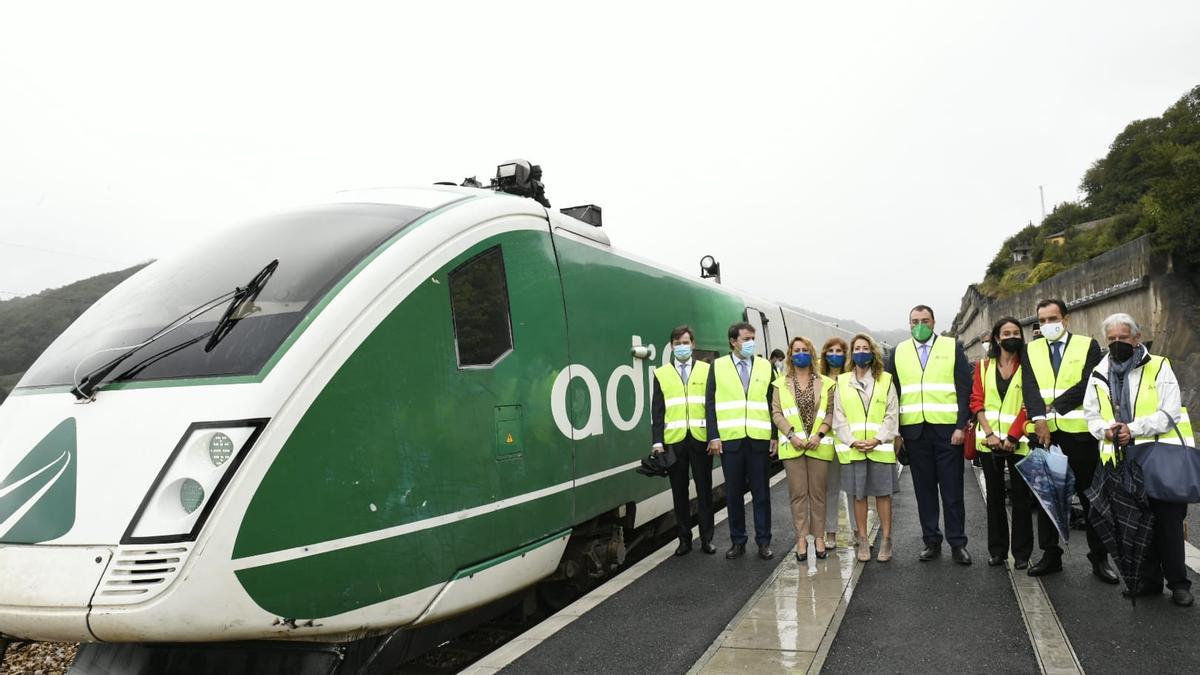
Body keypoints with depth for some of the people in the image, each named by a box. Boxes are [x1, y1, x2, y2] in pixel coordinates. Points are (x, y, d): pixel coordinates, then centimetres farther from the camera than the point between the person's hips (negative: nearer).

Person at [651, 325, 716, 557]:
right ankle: (684, 539, 16)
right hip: (674, 440, 1)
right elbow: (657, 410, 4)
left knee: (704, 490, 5)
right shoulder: (661, 374, 8)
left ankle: (706, 538, 15)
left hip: (701, 439, 0)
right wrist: (657, 442, -5)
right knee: (679, 491, 7)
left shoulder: (706, 370, 7)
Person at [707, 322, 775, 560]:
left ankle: (763, 542, 15)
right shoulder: (718, 366, 4)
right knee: (733, 494, 7)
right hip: (730, 440, 0)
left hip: (759, 440, 1)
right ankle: (738, 541, 18)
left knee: (761, 493, 5)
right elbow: (710, 404, 2)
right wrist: (713, 436, -6)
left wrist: (775, 436, 0)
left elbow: (773, 403, 7)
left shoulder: (765, 366, 8)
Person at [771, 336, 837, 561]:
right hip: (792, 446, 0)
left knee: (818, 493, 5)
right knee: (798, 494, 2)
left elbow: (831, 412, 2)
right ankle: (801, 538, 8)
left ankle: (819, 537, 14)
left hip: (819, 446, 0)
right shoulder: (781, 383, 7)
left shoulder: (825, 383, 6)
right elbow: (776, 413, 2)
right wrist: (791, 435, -11)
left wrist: (819, 435, -11)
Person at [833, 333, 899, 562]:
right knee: (858, 494, 6)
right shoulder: (842, 382, 7)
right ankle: (863, 541, 15)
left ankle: (886, 540, 13)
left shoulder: (886, 380, 4)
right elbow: (839, 417, 3)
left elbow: (892, 415, 0)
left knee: (883, 493, 3)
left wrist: (878, 439, -13)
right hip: (852, 449, 1)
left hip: (880, 447, -1)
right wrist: (852, 441, -10)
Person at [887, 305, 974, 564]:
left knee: (952, 490, 2)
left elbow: (965, 389, 0)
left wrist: (961, 426, -9)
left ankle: (958, 543, 11)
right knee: (924, 490, 8)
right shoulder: (899, 352, 10)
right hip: (914, 431, 2)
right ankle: (931, 541, 17)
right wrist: (896, 432, 3)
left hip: (947, 430, -2)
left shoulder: (952, 347, 4)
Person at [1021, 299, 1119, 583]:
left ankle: (1099, 558, 15)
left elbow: (1088, 384, -10)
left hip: (1079, 432, -2)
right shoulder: (1031, 350, 10)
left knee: (1090, 495, 4)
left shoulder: (1088, 346, 3)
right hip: (1044, 433, 3)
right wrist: (1040, 418, -18)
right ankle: (1051, 555, 20)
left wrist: (1055, 406, -14)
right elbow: (1030, 387, -4)